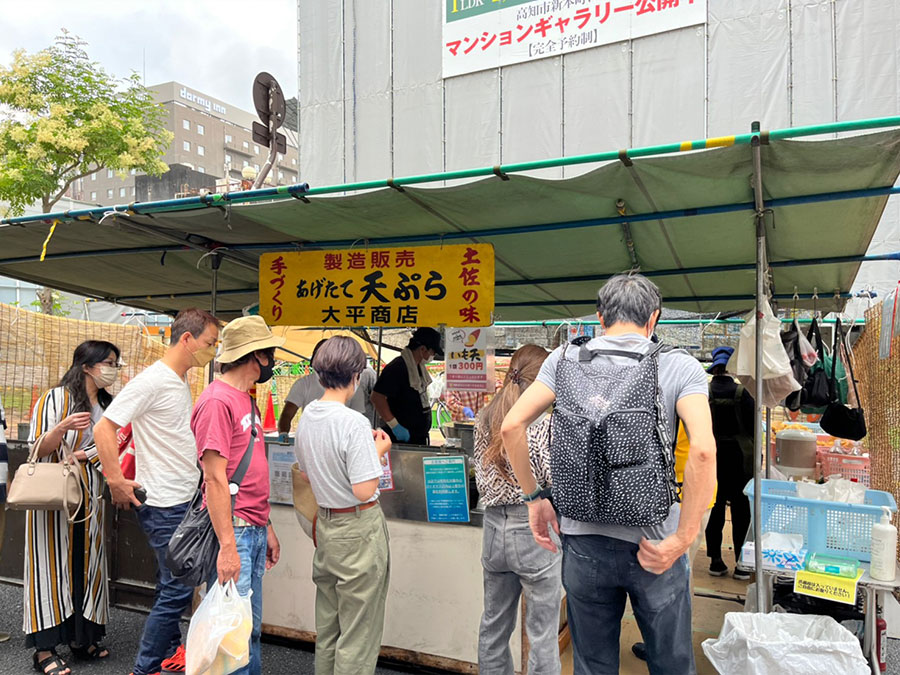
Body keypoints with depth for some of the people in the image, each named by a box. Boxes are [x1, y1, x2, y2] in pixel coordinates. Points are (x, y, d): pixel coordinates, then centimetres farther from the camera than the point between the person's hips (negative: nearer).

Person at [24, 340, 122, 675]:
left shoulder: (107, 405, 12)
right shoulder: (55, 398, -5)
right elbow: (39, 450, -8)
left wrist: (83, 456, -6)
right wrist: (64, 427, -26)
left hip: (90, 497, 6)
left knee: (87, 563, 8)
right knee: (52, 563, -1)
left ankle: (83, 637, 19)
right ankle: (45, 648, 7)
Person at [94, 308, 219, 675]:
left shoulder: (182, 382, 12)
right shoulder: (152, 380, -16)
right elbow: (103, 428, -18)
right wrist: (116, 481, -16)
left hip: (185, 501, 9)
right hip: (163, 505, -9)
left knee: (172, 587, 19)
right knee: (177, 590, -4)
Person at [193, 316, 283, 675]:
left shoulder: (247, 400, 15)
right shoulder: (218, 400, -14)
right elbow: (215, 478, -18)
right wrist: (227, 546, -20)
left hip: (255, 530, 9)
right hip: (233, 532, -9)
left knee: (252, 628, 16)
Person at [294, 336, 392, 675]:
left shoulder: (306, 418, 1)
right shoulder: (354, 423, -23)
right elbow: (365, 490, -24)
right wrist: (378, 452, -9)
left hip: (325, 525, 8)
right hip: (359, 530, -8)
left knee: (327, 628, 21)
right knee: (358, 635, 6)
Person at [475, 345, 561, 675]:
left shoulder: (485, 419, 3)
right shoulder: (544, 423, -16)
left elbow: (481, 480, 10)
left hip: (494, 527, 6)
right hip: (535, 530, -6)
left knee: (494, 624, 20)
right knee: (542, 634, 8)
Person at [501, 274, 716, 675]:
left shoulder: (563, 360, 0)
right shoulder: (680, 367, -6)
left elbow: (511, 427, -5)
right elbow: (703, 450, -20)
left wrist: (534, 497, 3)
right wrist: (682, 539, -13)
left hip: (582, 542, 2)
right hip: (653, 543, -1)